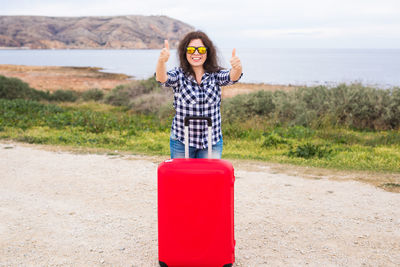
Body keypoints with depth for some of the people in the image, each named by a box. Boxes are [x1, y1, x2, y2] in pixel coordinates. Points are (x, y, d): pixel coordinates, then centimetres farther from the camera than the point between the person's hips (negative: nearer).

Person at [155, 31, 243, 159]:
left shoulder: (216, 75, -1)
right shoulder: (179, 74, -4)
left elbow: (231, 77, -19)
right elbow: (162, 78, -23)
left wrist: (237, 68, -44)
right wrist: (161, 61, -46)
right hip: (181, 142, -1)